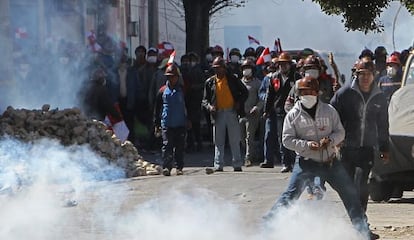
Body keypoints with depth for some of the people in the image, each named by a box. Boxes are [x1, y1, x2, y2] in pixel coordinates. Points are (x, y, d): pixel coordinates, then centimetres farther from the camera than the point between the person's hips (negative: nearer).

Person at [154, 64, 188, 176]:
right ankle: (166, 167, -14)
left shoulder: (182, 90, 7)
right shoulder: (163, 91, 6)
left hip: (181, 124, 1)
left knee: (179, 146, 5)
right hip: (166, 124, -1)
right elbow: (157, 108, 10)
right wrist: (157, 124, 7)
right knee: (167, 145, -10)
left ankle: (179, 167, 12)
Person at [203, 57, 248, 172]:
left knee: (235, 141, 1)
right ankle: (218, 166, 3)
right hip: (218, 113, 2)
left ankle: (237, 165, 5)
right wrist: (209, 106, -10)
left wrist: (239, 103, -4)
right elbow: (205, 99, 11)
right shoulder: (210, 82, 8)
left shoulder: (232, 79, 4)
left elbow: (245, 92, 11)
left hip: (231, 112, -2)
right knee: (218, 141, 2)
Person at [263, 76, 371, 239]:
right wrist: (306, 145, -19)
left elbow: (340, 132, 6)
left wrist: (330, 140, -16)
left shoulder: (329, 111, 3)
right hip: (306, 161, -3)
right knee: (291, 193, -14)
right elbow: (287, 139, -5)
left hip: (330, 160, 3)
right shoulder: (293, 115, -2)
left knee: (349, 193, 5)